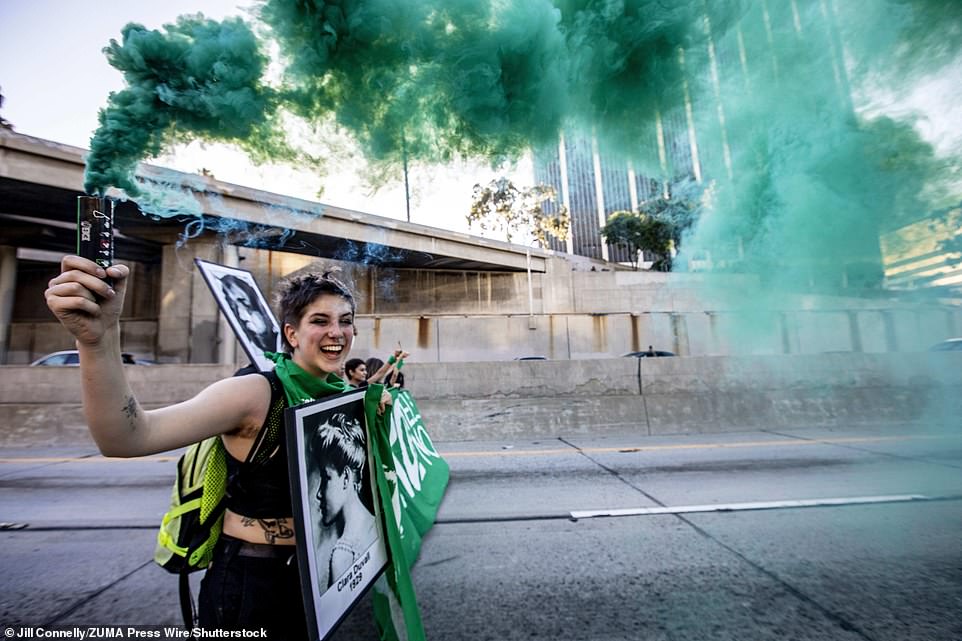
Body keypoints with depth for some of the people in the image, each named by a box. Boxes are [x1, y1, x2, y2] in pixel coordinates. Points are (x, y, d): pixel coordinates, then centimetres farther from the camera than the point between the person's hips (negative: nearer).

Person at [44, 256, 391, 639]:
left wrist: (375, 416, -7)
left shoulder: (342, 396, -4)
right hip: (249, 580, -5)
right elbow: (126, 438, -35)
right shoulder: (256, 394, -24)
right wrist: (98, 340, -50)